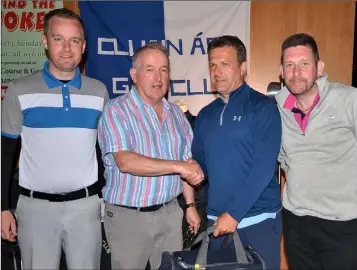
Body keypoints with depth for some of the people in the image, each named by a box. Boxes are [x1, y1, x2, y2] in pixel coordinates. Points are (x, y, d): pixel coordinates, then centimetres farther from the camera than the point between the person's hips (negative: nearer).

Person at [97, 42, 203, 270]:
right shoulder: (117, 110, -12)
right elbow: (126, 162, -25)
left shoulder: (176, 113, 8)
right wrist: (179, 166, -25)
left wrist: (190, 205, 9)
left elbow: (187, 166, 12)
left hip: (170, 212, 5)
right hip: (128, 215, -5)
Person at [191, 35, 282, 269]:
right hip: (216, 218, 5)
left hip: (258, 219, -4)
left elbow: (264, 167, -16)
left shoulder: (262, 107, -8)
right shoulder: (205, 115, 8)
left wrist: (234, 213, -18)